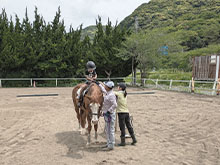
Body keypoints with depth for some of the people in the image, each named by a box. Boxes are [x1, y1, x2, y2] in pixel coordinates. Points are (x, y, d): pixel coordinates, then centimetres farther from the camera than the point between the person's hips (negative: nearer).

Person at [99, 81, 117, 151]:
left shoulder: (111, 95, -22)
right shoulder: (107, 93, 6)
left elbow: (115, 105, -29)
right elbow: (103, 90, 28)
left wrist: (108, 111, -23)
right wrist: (99, 84, 32)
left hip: (110, 115, -10)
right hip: (106, 114, 10)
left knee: (111, 130, 0)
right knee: (107, 130, 18)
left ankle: (111, 146, 9)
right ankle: (109, 143, 31)